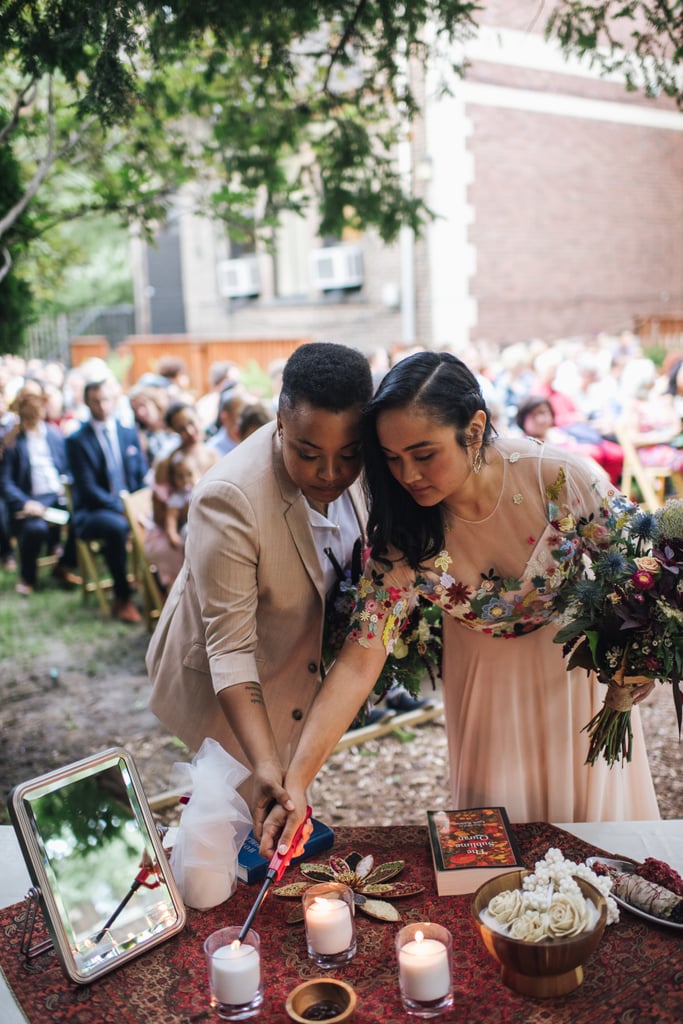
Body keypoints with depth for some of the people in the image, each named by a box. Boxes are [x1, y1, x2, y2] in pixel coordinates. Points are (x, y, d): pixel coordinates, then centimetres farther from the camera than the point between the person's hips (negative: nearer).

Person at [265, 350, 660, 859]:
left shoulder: (562, 478, -31)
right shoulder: (403, 534, -26)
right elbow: (359, 660, -27)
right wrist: (294, 786, -33)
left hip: (580, 664, 0)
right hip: (487, 682, 1)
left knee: (597, 807, 18)